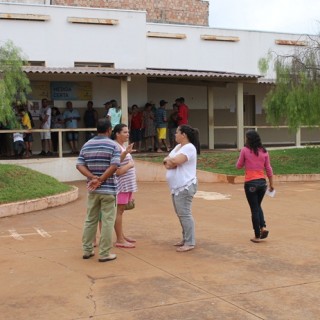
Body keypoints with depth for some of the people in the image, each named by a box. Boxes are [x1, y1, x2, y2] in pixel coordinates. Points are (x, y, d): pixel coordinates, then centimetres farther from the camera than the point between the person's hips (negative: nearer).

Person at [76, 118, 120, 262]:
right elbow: (114, 166, -19)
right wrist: (100, 180, -14)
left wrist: (93, 178, -9)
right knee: (107, 221, 1)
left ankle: (87, 250, 21)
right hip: (108, 189, -5)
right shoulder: (113, 145, -7)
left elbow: (79, 165, 0)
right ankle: (104, 253, 4)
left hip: (92, 190, 5)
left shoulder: (87, 145, 7)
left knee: (90, 220, 15)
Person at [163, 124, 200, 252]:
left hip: (185, 187, -10)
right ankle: (185, 239, 24)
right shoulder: (178, 146, 17)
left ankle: (190, 243, -6)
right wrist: (170, 162, -12)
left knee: (184, 214, -10)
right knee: (181, 214, 15)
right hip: (177, 187, 10)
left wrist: (168, 159, -6)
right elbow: (167, 163, 11)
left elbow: (175, 160, -27)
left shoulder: (189, 147, -13)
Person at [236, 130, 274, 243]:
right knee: (258, 206, 24)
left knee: (254, 209, 5)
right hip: (262, 182, 4)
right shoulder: (264, 151, 3)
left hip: (250, 183, -4)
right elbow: (268, 168, 6)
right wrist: (271, 184, 13)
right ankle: (263, 227, 6)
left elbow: (239, 166, 0)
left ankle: (257, 236, 10)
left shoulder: (245, 150, -8)